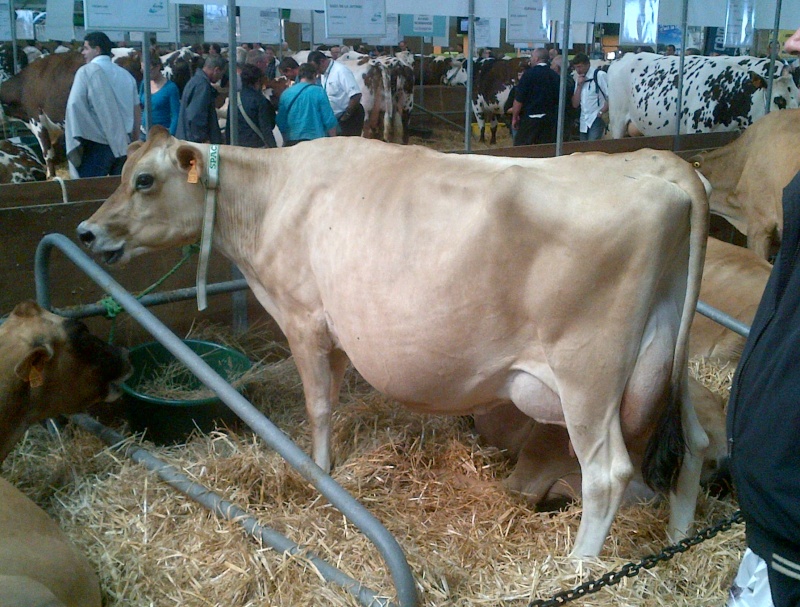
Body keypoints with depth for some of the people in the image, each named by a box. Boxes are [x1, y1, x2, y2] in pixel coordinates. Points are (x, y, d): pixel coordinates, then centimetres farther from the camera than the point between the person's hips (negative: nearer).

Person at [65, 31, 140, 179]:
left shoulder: (87, 71, -1)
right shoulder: (125, 74, 12)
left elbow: (74, 104, -12)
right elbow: (136, 110, 15)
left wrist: (74, 131, -5)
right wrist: (135, 141, 21)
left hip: (96, 144, -5)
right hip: (123, 144, 5)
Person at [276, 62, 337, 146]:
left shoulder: (285, 93, 5)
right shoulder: (318, 91, -6)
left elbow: (281, 123, 10)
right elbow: (329, 120, -7)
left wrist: (286, 142, 22)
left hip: (292, 142, 4)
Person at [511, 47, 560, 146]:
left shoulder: (529, 74, -8)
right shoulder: (555, 76, 4)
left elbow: (519, 99, -9)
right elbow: (558, 99, 9)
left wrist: (514, 117, 1)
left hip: (530, 118, -5)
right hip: (549, 119, 5)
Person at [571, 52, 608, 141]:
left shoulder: (600, 75, -7)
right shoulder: (579, 79, 13)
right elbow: (575, 104, 8)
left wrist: (601, 112, -15)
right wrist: (579, 85, -1)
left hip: (597, 120, -7)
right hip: (584, 122, 7)